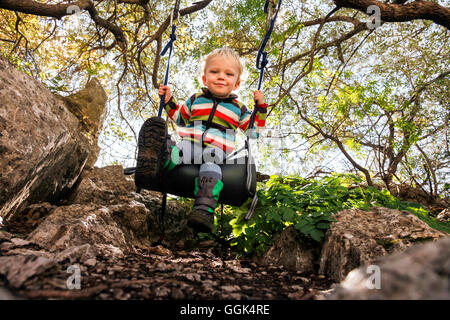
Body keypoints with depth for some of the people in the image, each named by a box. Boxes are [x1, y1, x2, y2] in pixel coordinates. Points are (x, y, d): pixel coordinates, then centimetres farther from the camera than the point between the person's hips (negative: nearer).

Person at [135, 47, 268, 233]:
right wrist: (168, 101, 28)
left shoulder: (238, 109, 21)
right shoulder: (195, 99, 25)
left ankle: (204, 209, -55)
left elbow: (253, 130, 26)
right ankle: (151, 163, -63)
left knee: (211, 169, -38)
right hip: (188, 146, 2)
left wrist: (260, 108, 15)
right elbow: (180, 117, 39)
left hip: (215, 151, -2)